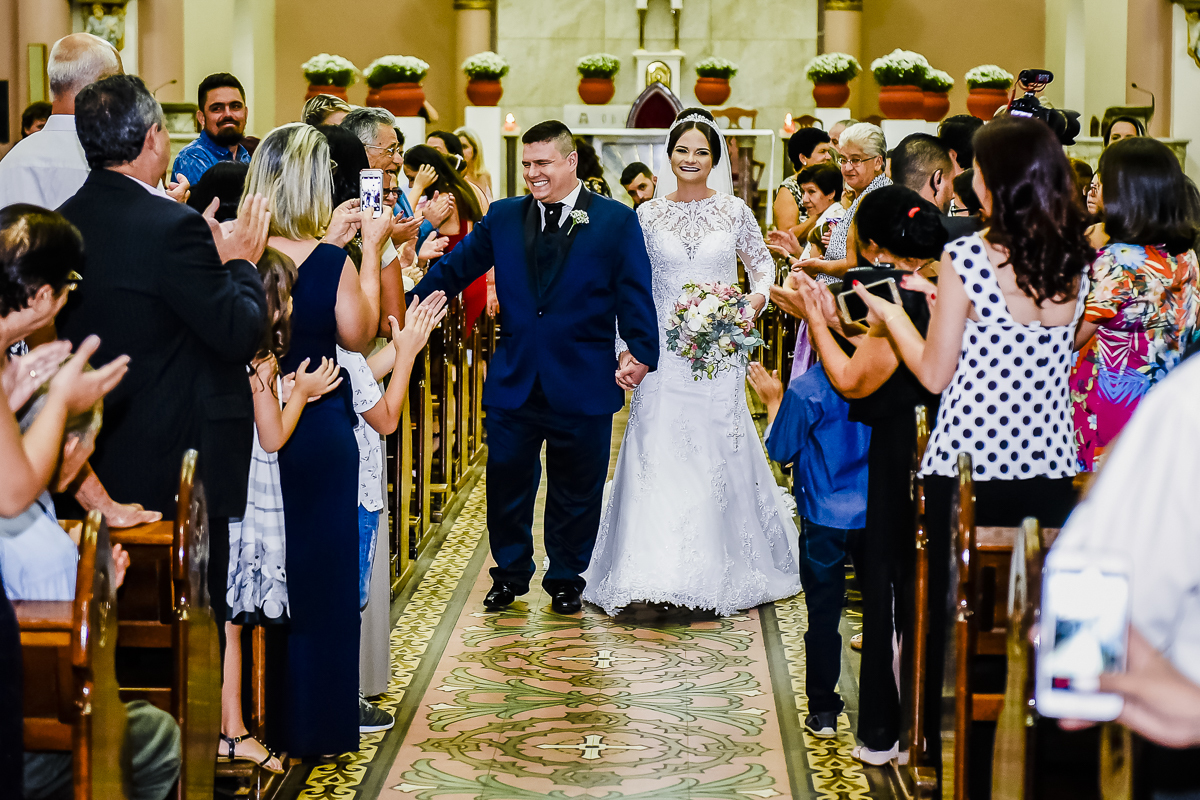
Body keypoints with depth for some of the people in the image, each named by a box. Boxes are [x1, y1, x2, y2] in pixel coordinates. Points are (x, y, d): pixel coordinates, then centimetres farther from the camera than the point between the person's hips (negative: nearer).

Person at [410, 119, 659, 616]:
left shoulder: (616, 221, -2)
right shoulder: (503, 217, 6)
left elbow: (635, 295, -4)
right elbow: (454, 269, 5)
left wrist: (642, 352, -15)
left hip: (583, 385, -2)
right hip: (514, 382, 2)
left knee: (576, 491, 11)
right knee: (506, 485, 10)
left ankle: (566, 580, 30)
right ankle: (511, 575, 30)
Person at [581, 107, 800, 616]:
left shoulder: (734, 211, 4)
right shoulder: (648, 215, 5)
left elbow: (763, 267, 14)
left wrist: (755, 300, -7)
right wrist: (626, 350, -1)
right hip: (663, 351, 0)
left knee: (718, 454, 1)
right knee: (658, 455, -4)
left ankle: (722, 570, 15)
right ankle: (658, 570, 1)